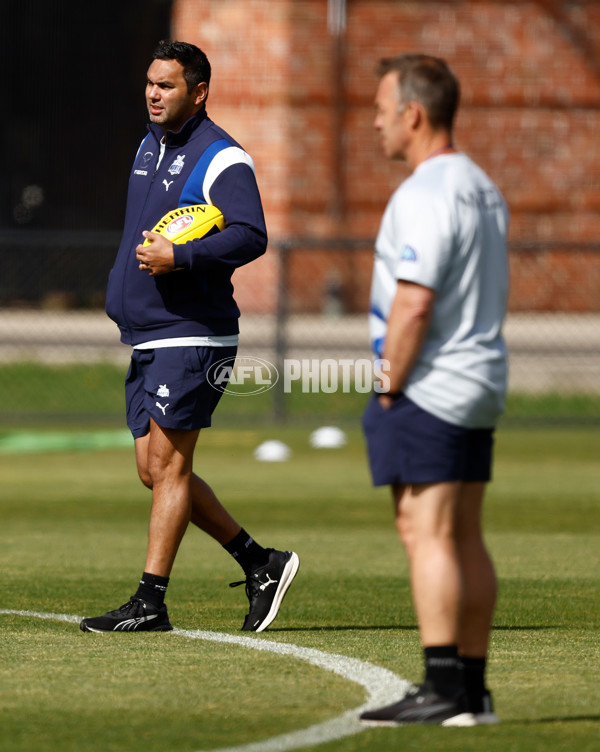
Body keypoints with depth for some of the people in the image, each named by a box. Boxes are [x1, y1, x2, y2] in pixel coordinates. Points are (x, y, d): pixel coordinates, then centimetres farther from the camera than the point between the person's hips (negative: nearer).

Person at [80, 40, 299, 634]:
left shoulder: (222, 159, -12)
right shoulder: (149, 148, 16)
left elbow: (251, 236, -22)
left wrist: (178, 257, -29)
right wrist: (121, 296, 19)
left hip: (193, 335, -9)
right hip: (145, 337, 9)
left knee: (166, 464, -9)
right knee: (154, 470, 8)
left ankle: (150, 602, -8)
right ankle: (260, 564, 18)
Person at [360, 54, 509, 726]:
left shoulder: (426, 195, -15)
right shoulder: (482, 188, 16)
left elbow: (414, 301, -22)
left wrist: (388, 390, -14)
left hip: (428, 390, -10)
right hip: (479, 392, 10)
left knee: (427, 532, -10)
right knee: (464, 538, 10)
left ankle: (444, 689, -14)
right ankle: (473, 689, 11)